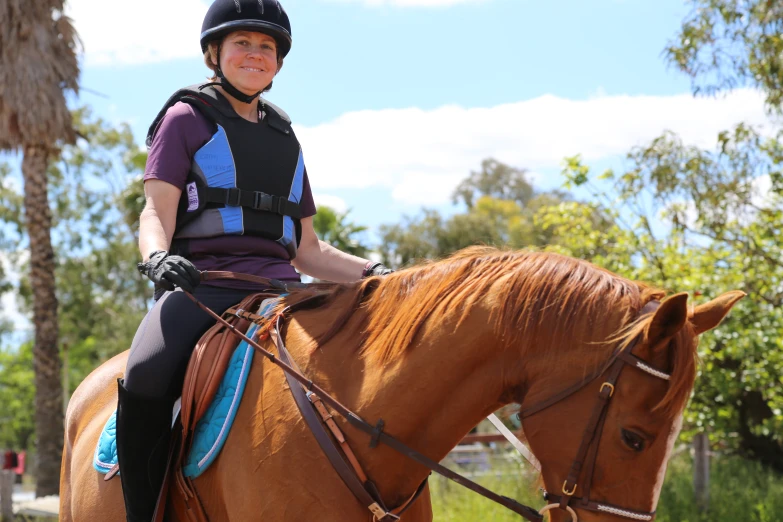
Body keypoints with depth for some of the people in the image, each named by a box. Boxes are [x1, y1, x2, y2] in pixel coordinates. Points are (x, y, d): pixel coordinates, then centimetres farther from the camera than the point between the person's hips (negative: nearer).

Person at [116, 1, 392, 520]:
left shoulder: (285, 137, 24)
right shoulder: (186, 118, 11)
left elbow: (308, 250, 24)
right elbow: (156, 213, -1)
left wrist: (373, 272, 8)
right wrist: (157, 255, -25)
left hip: (276, 287, 5)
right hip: (198, 286, -5)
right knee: (146, 379, -34)